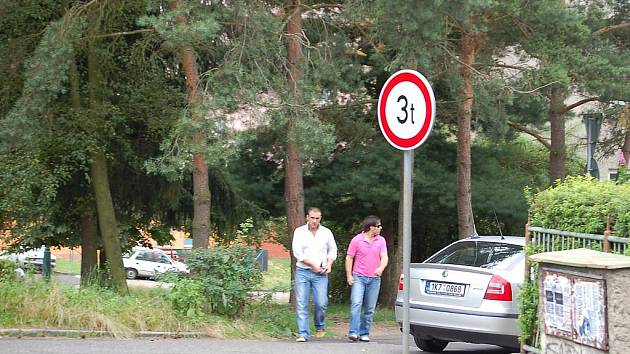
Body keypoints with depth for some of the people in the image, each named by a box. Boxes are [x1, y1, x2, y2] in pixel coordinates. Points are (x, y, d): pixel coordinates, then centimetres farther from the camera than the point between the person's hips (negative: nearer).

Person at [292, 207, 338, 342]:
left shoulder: (326, 232, 7)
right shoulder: (299, 232, 1)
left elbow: (333, 250, 18)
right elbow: (297, 252, -7)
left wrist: (329, 264, 1)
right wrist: (313, 265, -10)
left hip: (320, 274, 1)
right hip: (302, 271, -1)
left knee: (321, 303, -6)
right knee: (301, 304, -5)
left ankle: (320, 326, 22)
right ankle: (303, 334, -1)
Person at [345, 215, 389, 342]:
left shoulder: (381, 240, 7)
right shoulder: (357, 240, -1)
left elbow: (384, 257, -2)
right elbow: (349, 258, 3)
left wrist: (381, 268, -24)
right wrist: (349, 275, -5)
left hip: (374, 279, 4)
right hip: (359, 278, -4)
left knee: (370, 309, 5)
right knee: (356, 304, -17)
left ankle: (364, 333, 12)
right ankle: (353, 332, -20)